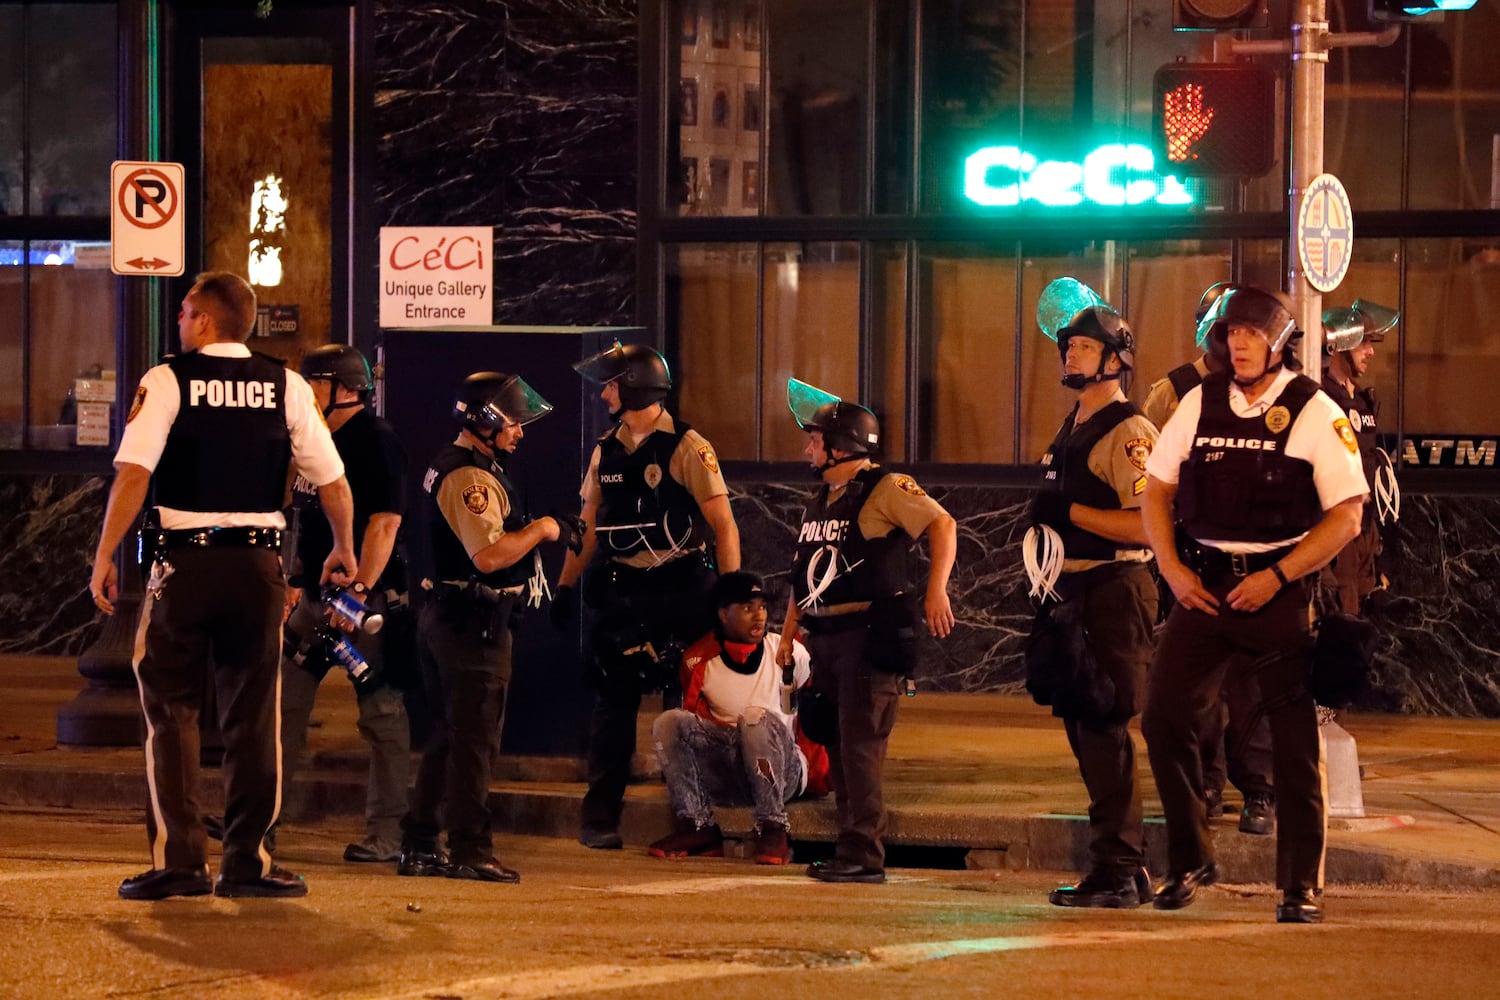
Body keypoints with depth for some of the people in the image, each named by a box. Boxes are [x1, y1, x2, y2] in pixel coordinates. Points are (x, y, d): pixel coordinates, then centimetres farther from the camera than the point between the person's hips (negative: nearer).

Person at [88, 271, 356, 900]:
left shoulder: (167, 382, -3)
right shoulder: (286, 388, 5)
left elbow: (133, 474, -13)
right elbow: (333, 482, 5)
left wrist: (104, 557, -8)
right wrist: (344, 551, 21)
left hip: (183, 560, -2)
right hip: (259, 563, 2)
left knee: (172, 711, 5)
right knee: (252, 716, 8)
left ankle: (179, 861, 0)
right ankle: (247, 862, 7)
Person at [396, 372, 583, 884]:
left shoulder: (448, 467, 17)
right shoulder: (472, 478, -17)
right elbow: (488, 555, -26)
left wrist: (544, 532, 16)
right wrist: (543, 529, -14)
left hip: (442, 615, 11)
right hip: (473, 623, -11)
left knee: (449, 734, 15)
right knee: (473, 737, -7)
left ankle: (419, 846, 18)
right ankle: (469, 850, -5)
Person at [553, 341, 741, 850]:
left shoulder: (687, 447, -8)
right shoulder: (607, 450, 10)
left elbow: (723, 525, -10)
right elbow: (588, 525, 17)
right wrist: (566, 586, 11)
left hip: (679, 592, -5)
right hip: (621, 593, 5)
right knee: (613, 702, 3)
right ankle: (600, 817, 6)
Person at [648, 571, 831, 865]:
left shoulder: (790, 653, -1)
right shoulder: (698, 661, 2)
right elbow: (695, 719, 11)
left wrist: (818, 777, 1)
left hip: (782, 771, -2)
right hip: (724, 775, 2)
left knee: (759, 720, -33)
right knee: (669, 722, -20)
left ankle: (772, 829, -29)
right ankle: (697, 827, -23)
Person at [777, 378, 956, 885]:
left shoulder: (884, 488, -9)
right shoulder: (822, 500, 18)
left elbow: (942, 524, -14)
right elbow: (803, 571, 22)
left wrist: (936, 590, -22)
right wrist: (788, 632, 18)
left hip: (869, 635, -9)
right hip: (827, 639, 9)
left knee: (860, 745, -11)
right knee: (838, 747, 11)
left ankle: (864, 855, -10)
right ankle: (850, 850, 17)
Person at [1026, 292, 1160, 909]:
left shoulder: (1129, 433, -11)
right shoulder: (1071, 431, 18)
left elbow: (1145, 524, -21)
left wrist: (1070, 511, -20)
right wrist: (1047, 593, 22)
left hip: (1114, 595, -10)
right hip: (1073, 593, 10)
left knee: (1104, 730, -11)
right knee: (1082, 727, 11)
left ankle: (1115, 872, -8)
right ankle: (1128, 868, 17)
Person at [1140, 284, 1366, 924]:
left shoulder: (1316, 414, -5)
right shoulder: (1200, 404, 6)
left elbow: (1346, 517, -7)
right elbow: (1156, 490, 14)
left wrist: (1276, 577, -14)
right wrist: (1173, 570, 0)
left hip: (1280, 589, -3)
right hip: (1204, 584, 4)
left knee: (1296, 739, 0)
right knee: (1164, 717, -4)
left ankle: (1300, 885, 9)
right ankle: (1189, 860, 13)